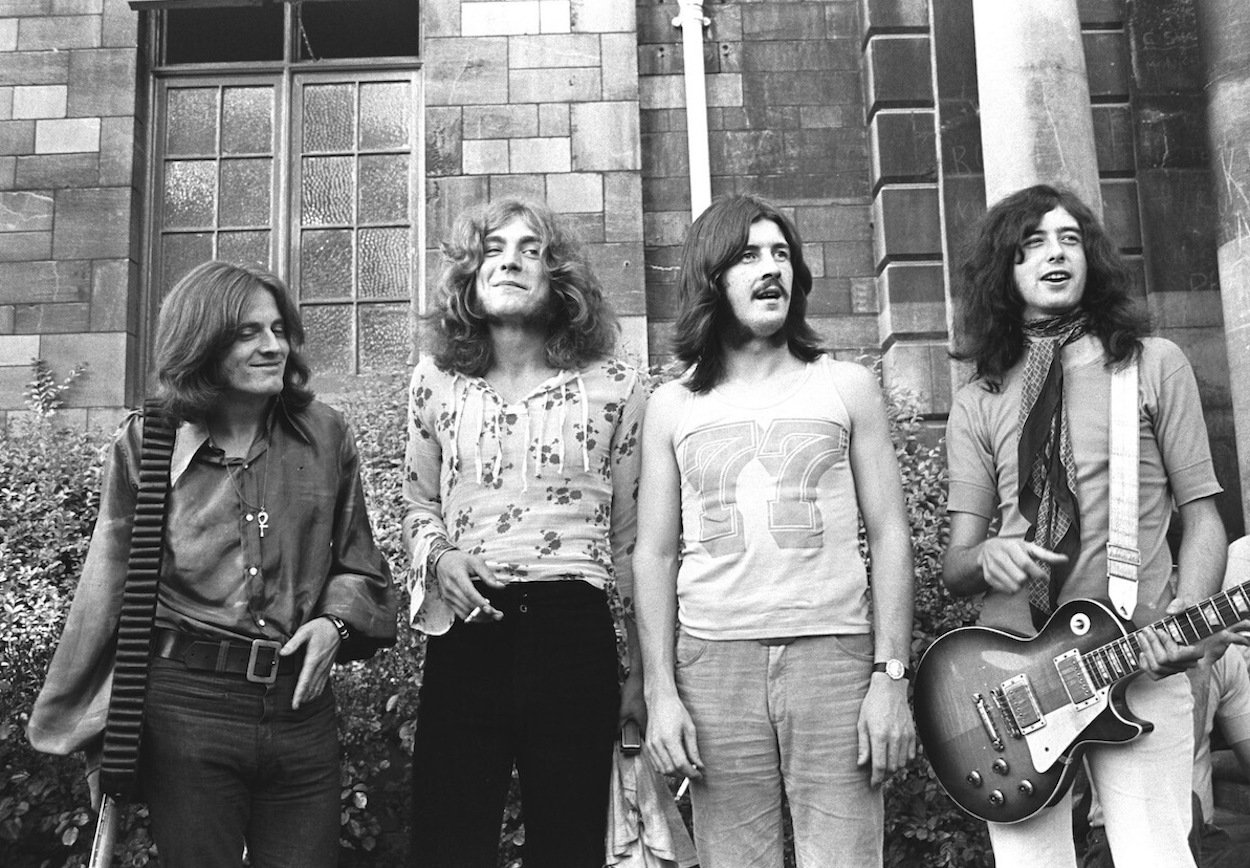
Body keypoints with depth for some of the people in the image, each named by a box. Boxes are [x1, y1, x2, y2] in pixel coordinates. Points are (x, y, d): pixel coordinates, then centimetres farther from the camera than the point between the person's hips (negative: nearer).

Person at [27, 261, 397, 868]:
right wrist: (99, 732, 4)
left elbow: (357, 561, 13)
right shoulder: (145, 444, 0)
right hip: (186, 705, -1)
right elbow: (110, 591, 4)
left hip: (300, 703, 2)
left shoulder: (325, 436, 4)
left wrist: (335, 619, -7)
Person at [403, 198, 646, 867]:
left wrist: (644, 674, 8)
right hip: (464, 637, 2)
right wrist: (437, 556, -3)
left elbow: (632, 540, 7)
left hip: (573, 636, -1)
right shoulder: (435, 383, 9)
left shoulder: (614, 387, 3)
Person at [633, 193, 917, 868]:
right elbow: (655, 555, 7)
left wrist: (892, 678, -4)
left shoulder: (848, 387, 8)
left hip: (835, 655, 0)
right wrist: (660, 693, -2)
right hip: (713, 660, 1)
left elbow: (889, 534, 4)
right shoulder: (671, 406, 9)